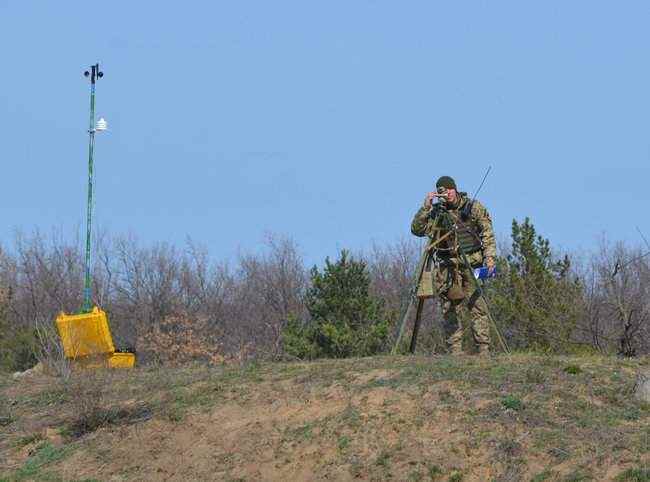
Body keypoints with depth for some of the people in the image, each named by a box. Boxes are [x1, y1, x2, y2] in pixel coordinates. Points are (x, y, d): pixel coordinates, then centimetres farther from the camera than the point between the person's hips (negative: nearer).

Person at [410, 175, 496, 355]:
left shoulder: (473, 207, 5)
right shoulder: (436, 212, 9)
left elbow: (487, 233, 3)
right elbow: (417, 229, 1)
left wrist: (490, 256, -10)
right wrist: (425, 207, -9)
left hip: (471, 263, -2)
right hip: (447, 267, 2)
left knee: (477, 306, -9)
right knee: (451, 309, -2)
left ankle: (484, 349, -10)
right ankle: (455, 350, 1)